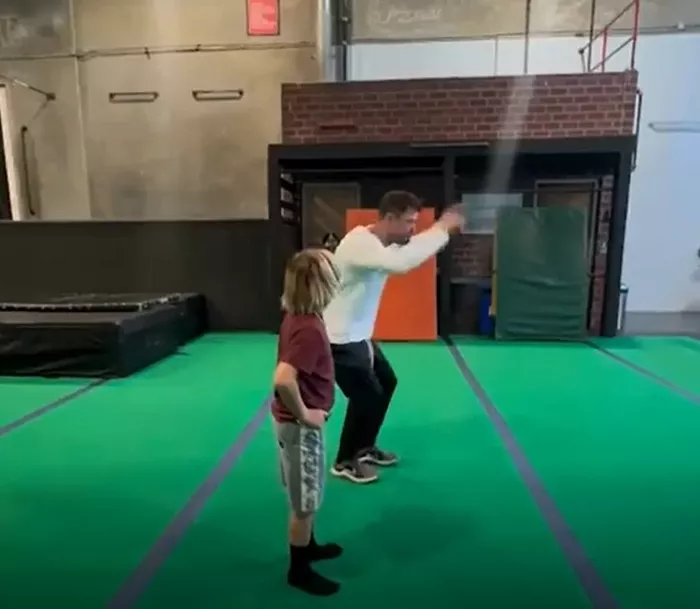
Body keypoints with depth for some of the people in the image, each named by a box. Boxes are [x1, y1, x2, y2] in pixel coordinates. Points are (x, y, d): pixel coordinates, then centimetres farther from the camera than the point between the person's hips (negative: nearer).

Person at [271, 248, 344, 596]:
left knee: (306, 497, 26)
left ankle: (308, 546, 47)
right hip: (300, 426, -9)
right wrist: (303, 414, -22)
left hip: (297, 422, 9)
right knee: (305, 502, 10)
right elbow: (283, 379, -38)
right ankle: (299, 570, 30)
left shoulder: (296, 318, 0)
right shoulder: (310, 328, -28)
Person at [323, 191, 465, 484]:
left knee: (386, 382, 18)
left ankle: (364, 447, 37)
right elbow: (402, 262, -41)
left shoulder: (382, 242, 4)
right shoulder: (358, 243, -27)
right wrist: (441, 228, -31)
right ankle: (345, 461, 18)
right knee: (366, 395, -6)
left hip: (358, 334, 10)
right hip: (337, 337, -10)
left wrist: (442, 229, -6)